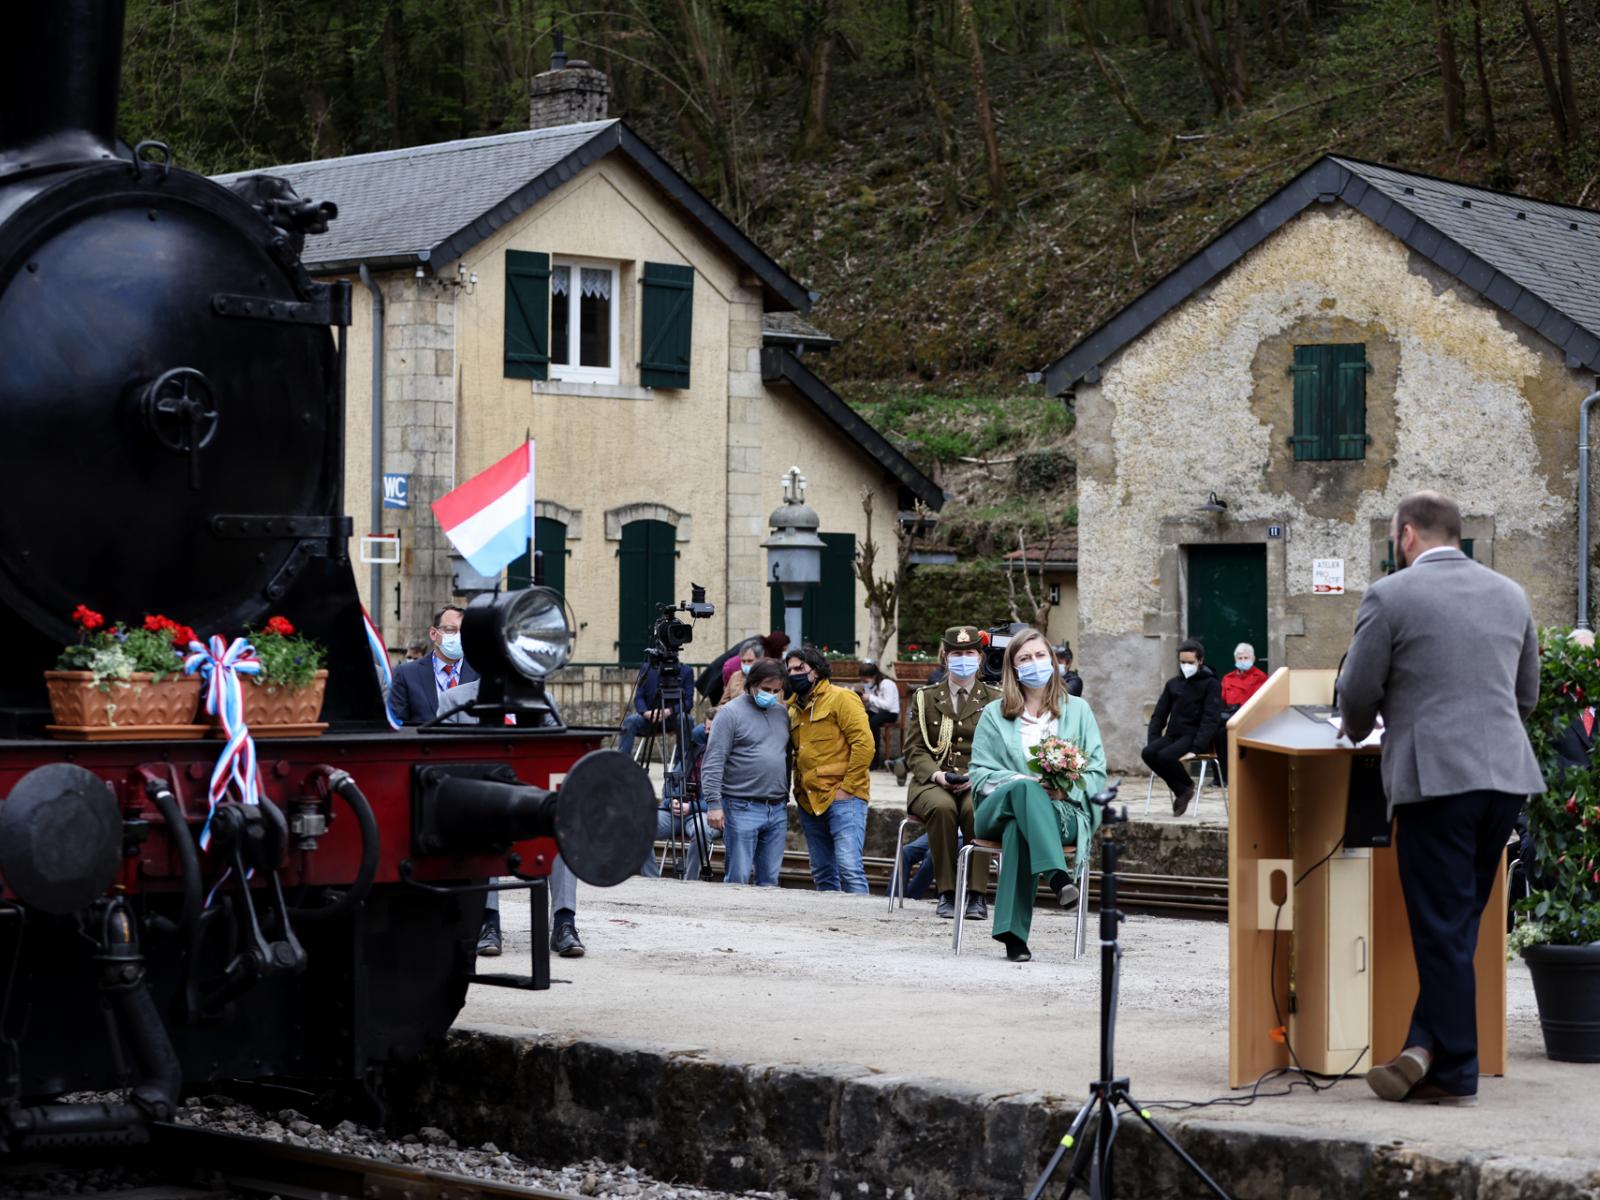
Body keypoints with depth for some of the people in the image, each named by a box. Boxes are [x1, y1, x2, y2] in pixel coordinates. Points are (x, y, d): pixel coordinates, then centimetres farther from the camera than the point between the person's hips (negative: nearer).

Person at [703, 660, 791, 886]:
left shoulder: (781, 713, 15)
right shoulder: (732, 713, -5)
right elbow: (712, 763, -10)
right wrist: (713, 803, -18)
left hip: (778, 810, 6)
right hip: (742, 809, -6)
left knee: (769, 880, 7)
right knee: (738, 878, -6)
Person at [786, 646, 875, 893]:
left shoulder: (841, 698, -4)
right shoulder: (795, 709, 19)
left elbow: (864, 743, -12)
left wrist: (847, 787, -14)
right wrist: (799, 787, 13)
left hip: (842, 798, -8)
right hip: (809, 801, 8)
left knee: (848, 867, -17)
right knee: (822, 873, 9)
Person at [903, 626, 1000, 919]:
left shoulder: (995, 700, 14)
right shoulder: (925, 698, 16)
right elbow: (915, 749, 9)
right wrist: (936, 774, -12)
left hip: (979, 785, -1)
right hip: (933, 782, 1)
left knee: (976, 810, -36)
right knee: (942, 807, -35)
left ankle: (976, 895, -30)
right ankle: (947, 893, -28)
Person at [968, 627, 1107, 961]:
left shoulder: (1077, 710, 18)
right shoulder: (994, 714, 19)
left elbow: (1097, 772, 10)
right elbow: (980, 772, 8)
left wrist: (1067, 788, -12)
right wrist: (1021, 782, -12)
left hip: (1064, 811, 0)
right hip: (999, 808, 0)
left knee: (1018, 828, -39)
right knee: (1024, 790, -40)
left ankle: (1013, 933, -48)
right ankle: (1057, 876, -59)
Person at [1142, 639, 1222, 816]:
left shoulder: (1211, 684, -3)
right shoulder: (1173, 683, 14)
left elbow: (1211, 719, -11)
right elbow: (1159, 715, 16)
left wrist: (1196, 748, -23)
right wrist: (1152, 741, -1)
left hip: (1195, 736, -6)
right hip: (1173, 734, 6)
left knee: (1165, 756, -31)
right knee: (1148, 753, -23)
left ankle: (1187, 786, -2)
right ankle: (1180, 791, -8)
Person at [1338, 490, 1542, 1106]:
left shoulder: (1390, 596, -5)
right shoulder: (1510, 594, 12)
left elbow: (1357, 693, -3)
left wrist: (1358, 730, 18)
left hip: (1434, 778, -5)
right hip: (1507, 774, 5)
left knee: (1443, 929, 0)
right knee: (1457, 922, 14)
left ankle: (1455, 1073, 2)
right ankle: (1429, 1049, 13)